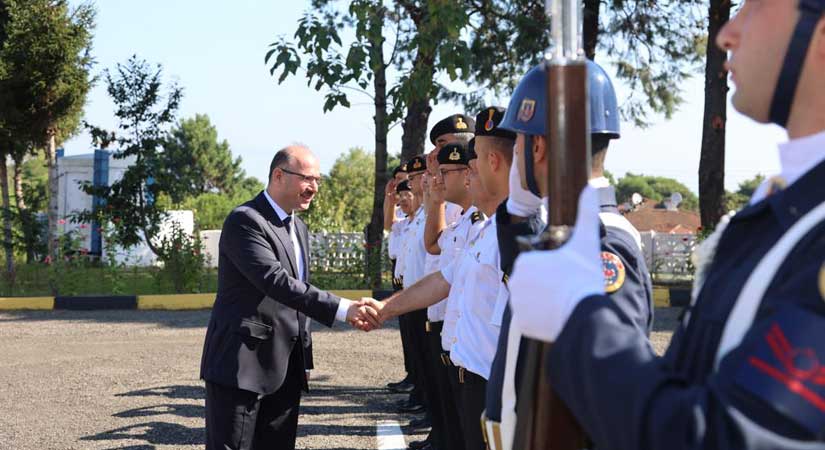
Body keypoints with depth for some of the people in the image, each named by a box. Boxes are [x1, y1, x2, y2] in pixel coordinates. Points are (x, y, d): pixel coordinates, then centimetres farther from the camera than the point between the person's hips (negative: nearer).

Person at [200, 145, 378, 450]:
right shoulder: (245, 221, -14)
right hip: (242, 364, -8)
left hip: (285, 367, 9)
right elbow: (276, 282, -25)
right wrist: (342, 309, -31)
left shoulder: (299, 228, 16)